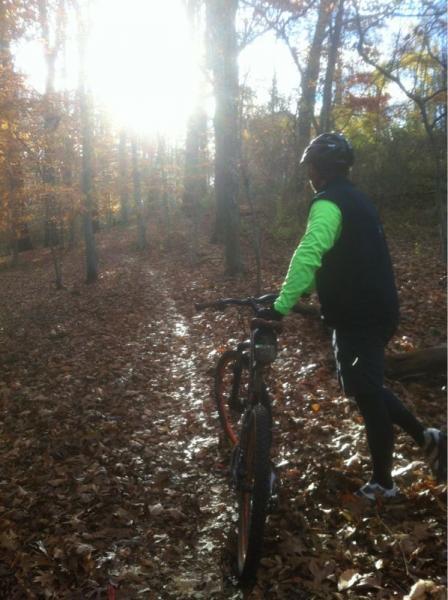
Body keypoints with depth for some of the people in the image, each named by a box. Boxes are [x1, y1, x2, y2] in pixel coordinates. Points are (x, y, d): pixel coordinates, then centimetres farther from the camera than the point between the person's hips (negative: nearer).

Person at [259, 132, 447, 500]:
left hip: (358, 316, -9)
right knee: (366, 386, 21)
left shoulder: (328, 204, -15)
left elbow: (309, 254, -32)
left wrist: (282, 304, -34)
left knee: (366, 394, 2)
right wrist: (301, 290, 23)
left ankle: (382, 482, 16)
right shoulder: (356, 199, 15)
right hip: (376, 309, 9)